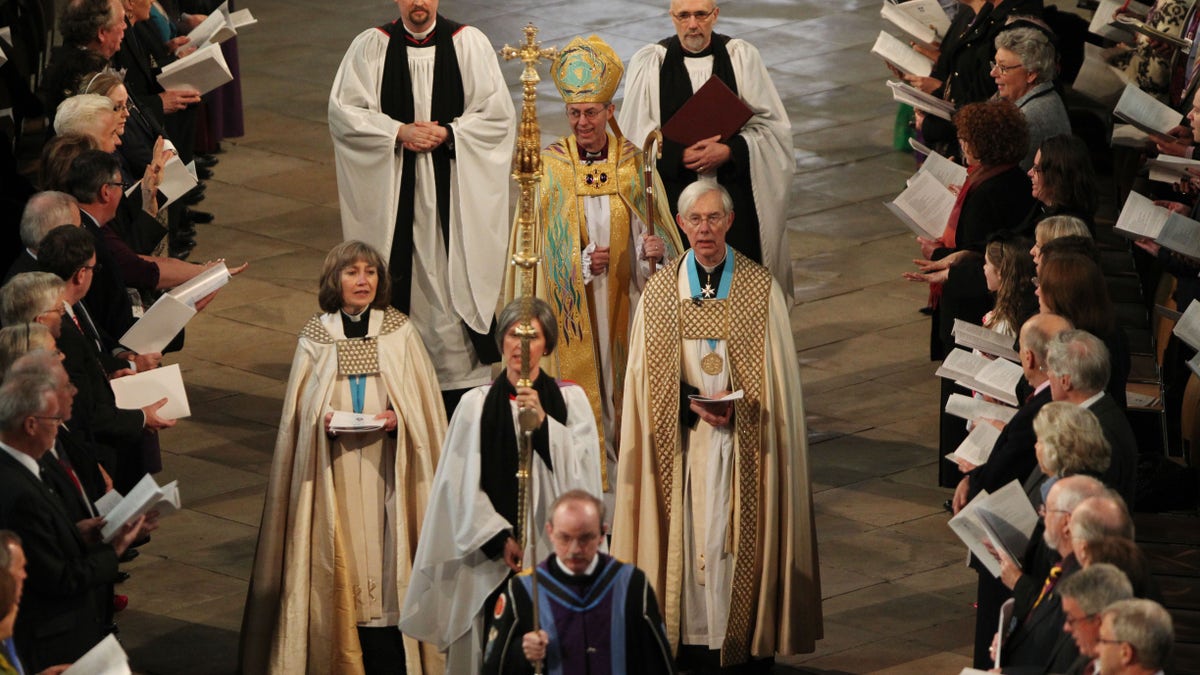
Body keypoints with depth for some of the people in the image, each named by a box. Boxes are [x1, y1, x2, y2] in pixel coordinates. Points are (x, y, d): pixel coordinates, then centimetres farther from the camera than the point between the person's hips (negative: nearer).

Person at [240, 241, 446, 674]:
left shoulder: (399, 332, 4)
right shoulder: (315, 338, 6)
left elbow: (423, 402, 4)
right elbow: (300, 410, 8)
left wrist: (397, 419, -14)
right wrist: (323, 420, -12)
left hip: (387, 472, -1)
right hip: (336, 475, 1)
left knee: (388, 554, -5)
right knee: (344, 555, -3)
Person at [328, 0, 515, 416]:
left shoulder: (469, 44, 3)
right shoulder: (371, 46, 4)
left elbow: (498, 115, 1)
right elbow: (343, 110, -1)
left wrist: (447, 133, -11)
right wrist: (398, 132, -12)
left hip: (454, 188, 0)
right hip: (393, 190, 0)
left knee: (453, 272, -4)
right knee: (399, 274, -2)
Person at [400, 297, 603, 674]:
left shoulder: (570, 400, 6)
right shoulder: (476, 404, 4)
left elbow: (582, 471, -5)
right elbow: (461, 485, 0)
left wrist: (543, 422, -17)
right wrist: (499, 539, -9)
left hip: (554, 551, 0)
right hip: (488, 558, 0)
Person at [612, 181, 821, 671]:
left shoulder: (761, 289, 0)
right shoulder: (660, 291, 5)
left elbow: (778, 375, 2)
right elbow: (650, 380, 5)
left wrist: (735, 408, -13)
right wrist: (695, 406, -11)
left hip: (746, 441, -1)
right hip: (682, 437, 1)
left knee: (745, 532, -3)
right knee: (687, 532, -2)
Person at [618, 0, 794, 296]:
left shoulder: (742, 57, 1)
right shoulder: (649, 63, 0)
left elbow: (771, 125, 1)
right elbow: (637, 136, -1)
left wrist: (729, 151, -14)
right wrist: (681, 156, -15)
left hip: (736, 195, 0)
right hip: (674, 196, 0)